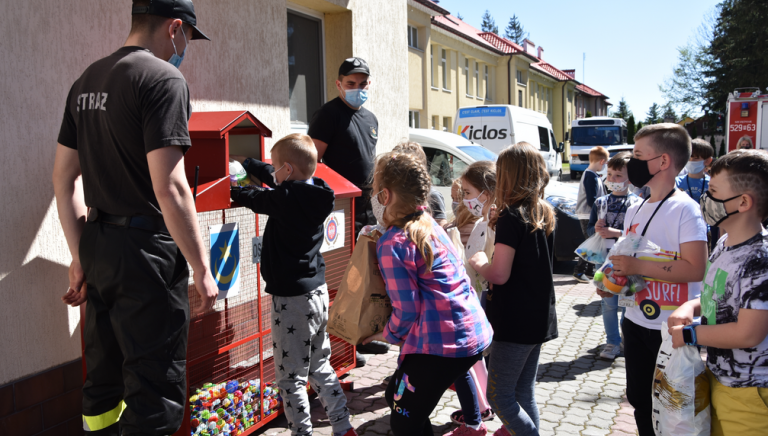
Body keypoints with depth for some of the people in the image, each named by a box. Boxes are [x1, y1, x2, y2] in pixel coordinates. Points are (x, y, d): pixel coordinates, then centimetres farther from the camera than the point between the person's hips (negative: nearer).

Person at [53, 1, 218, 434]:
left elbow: (64, 177, 15)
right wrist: (202, 269, -13)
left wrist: (80, 255, 20)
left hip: (97, 246, 9)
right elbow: (169, 188, -19)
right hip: (146, 251, -8)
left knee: (103, 383, 20)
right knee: (156, 396, 0)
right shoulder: (164, 79, -11)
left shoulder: (86, 81, 14)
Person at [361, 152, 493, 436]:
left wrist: (389, 335, 3)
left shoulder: (392, 244, -16)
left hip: (441, 343, -9)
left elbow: (407, 310, -16)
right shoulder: (430, 225, 9)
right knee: (397, 396, 24)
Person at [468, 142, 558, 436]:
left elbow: (499, 274, -22)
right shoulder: (545, 215, 7)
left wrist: (478, 263, -2)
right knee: (524, 394, 17)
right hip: (541, 319, 8)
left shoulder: (512, 217, -17)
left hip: (515, 322, -8)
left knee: (499, 396, 3)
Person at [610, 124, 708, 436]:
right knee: (640, 399, 19)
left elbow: (695, 269, -23)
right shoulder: (634, 211, 9)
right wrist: (614, 278, 2)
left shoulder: (684, 209, -15)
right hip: (636, 323, 7)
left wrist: (637, 266, -25)